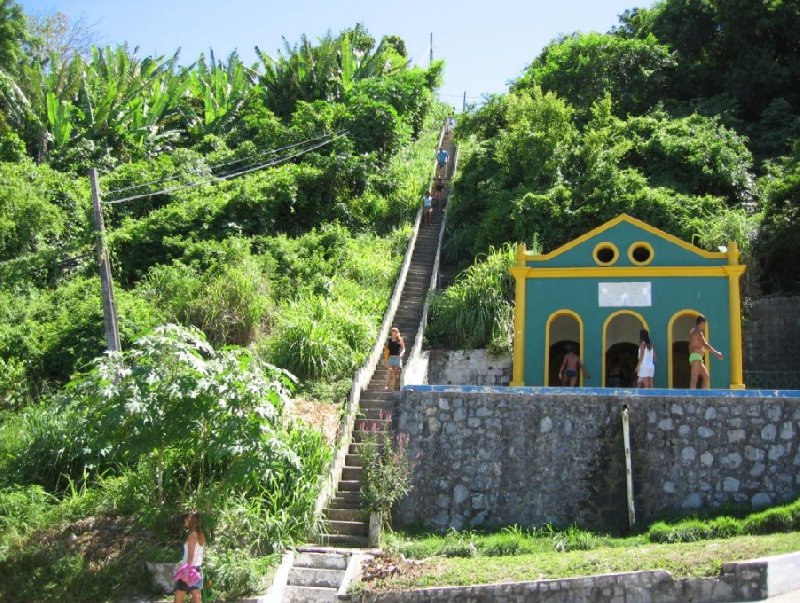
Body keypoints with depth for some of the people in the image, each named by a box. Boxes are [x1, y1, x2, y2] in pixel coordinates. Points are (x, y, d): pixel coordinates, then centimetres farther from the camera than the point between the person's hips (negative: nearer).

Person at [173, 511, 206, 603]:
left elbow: (191, 555, -17)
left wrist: (187, 572, -21)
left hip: (190, 569, -8)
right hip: (197, 569, 8)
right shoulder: (201, 535, 12)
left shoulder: (192, 535, -11)